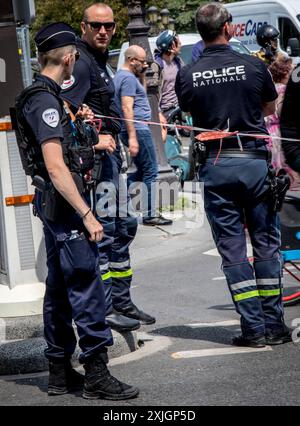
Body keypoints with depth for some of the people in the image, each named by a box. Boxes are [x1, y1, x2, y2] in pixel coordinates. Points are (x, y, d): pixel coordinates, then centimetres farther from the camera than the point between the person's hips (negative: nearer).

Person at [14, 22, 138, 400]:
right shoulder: (46, 101, -17)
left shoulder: (40, 96, 14)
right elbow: (56, 168, -24)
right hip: (63, 202, -10)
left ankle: (60, 372, 18)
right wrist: (87, 215, -25)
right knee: (86, 287, -8)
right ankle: (96, 375, -5)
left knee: (59, 289, 13)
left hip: (52, 203, 10)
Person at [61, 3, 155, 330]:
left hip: (109, 152, 11)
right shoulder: (81, 62, -15)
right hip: (96, 156, -11)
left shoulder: (99, 60, 17)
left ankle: (121, 302, 25)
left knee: (123, 226, 16)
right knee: (102, 232, -8)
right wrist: (94, 140, -24)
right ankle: (104, 311, -3)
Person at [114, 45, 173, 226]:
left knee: (141, 170, 18)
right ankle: (150, 215, -2)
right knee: (150, 172, -5)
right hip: (138, 129, -11)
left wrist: (142, 75, 17)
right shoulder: (128, 78, -15)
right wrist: (132, 137, -26)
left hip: (136, 130, 11)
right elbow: (127, 109, -23)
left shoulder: (122, 75, 17)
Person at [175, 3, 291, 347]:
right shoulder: (254, 66, -3)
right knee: (266, 244, 9)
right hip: (255, 160, 0)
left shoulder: (187, 76, -3)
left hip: (215, 165, 0)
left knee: (232, 248, 5)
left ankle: (253, 328, 4)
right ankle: (274, 325, 10)